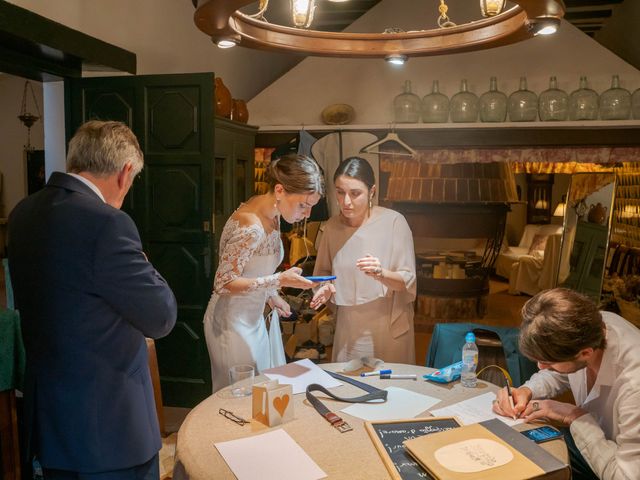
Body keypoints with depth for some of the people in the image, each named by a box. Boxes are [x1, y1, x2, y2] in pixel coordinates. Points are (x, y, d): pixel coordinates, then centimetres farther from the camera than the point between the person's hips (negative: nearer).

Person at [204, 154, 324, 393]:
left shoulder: (271, 213, -2)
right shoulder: (250, 228, -29)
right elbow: (223, 283, -24)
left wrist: (270, 295, 7)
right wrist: (279, 280, -28)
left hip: (253, 317, 8)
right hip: (232, 323, -8)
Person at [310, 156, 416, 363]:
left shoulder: (393, 221, -13)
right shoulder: (332, 225, -1)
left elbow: (408, 282, -12)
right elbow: (323, 272, 10)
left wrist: (381, 274, -29)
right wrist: (326, 288, -10)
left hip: (389, 329, -3)